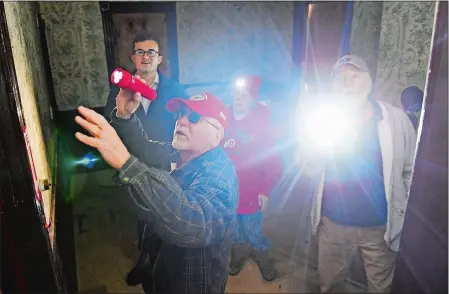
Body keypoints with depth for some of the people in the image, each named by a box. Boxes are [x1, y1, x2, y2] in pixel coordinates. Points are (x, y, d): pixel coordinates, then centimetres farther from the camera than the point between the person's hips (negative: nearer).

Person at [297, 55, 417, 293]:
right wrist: (315, 150, -27)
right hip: (334, 222, 1)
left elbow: (411, 170, 0)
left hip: (380, 225, 0)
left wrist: (406, 214, 1)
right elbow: (309, 172, -8)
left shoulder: (396, 119, -7)